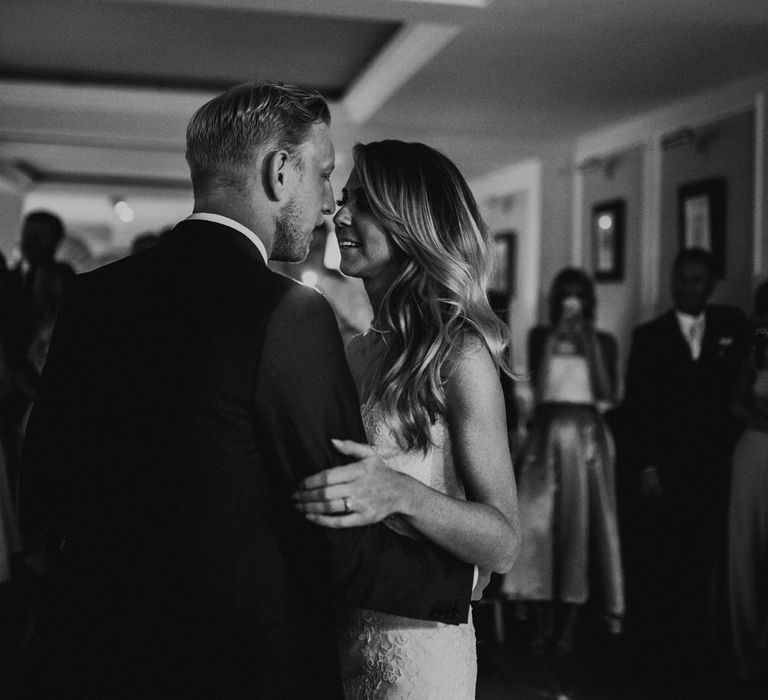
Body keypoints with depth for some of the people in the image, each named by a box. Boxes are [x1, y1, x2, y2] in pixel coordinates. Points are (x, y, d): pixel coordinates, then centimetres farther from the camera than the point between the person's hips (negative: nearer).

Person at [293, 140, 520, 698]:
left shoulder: (460, 354, -15)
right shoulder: (361, 348, 4)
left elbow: (503, 544, -18)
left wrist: (401, 494, -33)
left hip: (412, 643, -6)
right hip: (336, 633, 6)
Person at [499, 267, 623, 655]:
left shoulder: (604, 342, 9)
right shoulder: (541, 336, 9)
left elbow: (608, 395, -4)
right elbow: (536, 383, -5)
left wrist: (587, 339, -4)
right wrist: (558, 333, -3)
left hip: (588, 436, 0)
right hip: (546, 431, 0)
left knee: (580, 523, -1)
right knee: (538, 520, -3)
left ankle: (568, 625, 6)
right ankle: (542, 620, 5)